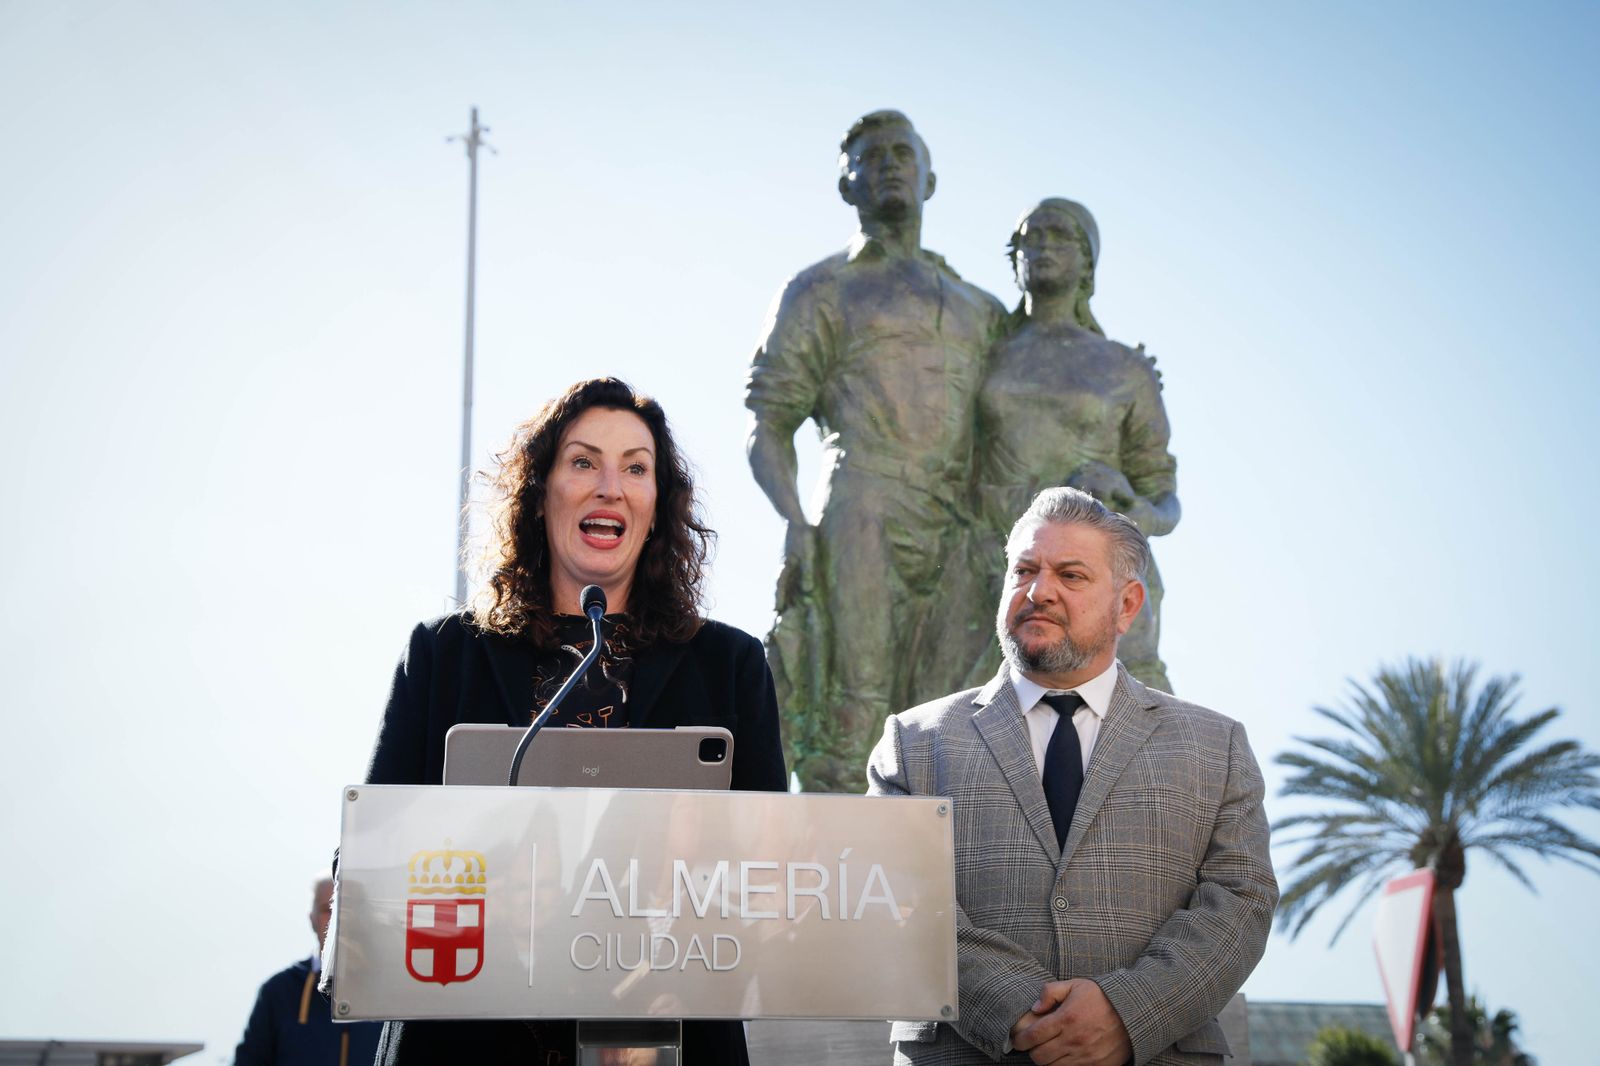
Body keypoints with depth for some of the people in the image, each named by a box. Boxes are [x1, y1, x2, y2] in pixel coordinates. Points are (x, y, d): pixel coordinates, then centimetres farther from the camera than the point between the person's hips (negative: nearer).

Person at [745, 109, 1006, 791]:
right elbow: (767, 428, 5)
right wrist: (796, 523, -12)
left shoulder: (981, 312, 27)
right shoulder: (820, 292, 14)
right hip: (862, 523, -4)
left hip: (956, 547, 4)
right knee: (847, 721, -12)